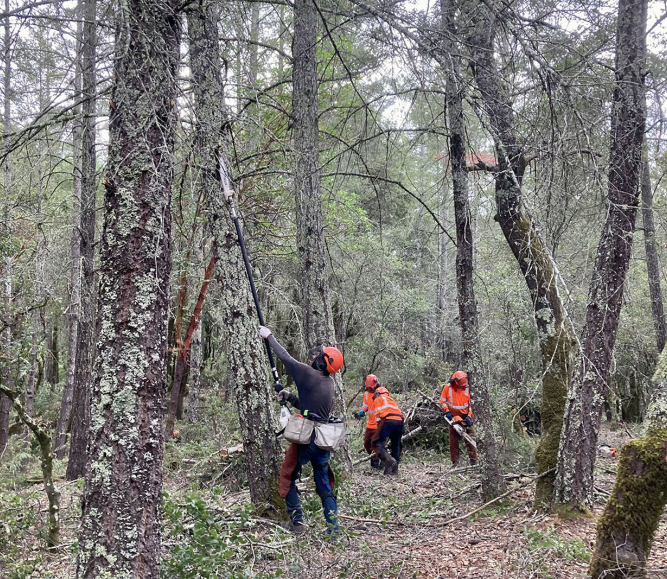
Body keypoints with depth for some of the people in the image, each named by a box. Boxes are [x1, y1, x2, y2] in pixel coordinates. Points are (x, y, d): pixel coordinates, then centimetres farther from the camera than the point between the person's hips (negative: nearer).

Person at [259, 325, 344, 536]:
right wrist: (289, 397, 15)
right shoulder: (329, 382, 10)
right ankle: (334, 528, 8)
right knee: (324, 484, 12)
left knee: (288, 476, 11)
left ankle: (297, 522, 7)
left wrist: (269, 336, 9)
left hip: (306, 439, -7)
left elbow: (286, 357, -1)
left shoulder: (309, 374, -12)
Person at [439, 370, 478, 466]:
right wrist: (447, 412, -12)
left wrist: (469, 416, -11)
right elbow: (442, 400, -1)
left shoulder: (466, 388, -8)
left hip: (465, 416, 0)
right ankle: (455, 461, 6)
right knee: (453, 439, 1)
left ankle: (473, 459, -4)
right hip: (453, 416, 0)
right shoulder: (447, 387, -11)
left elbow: (470, 404, -3)